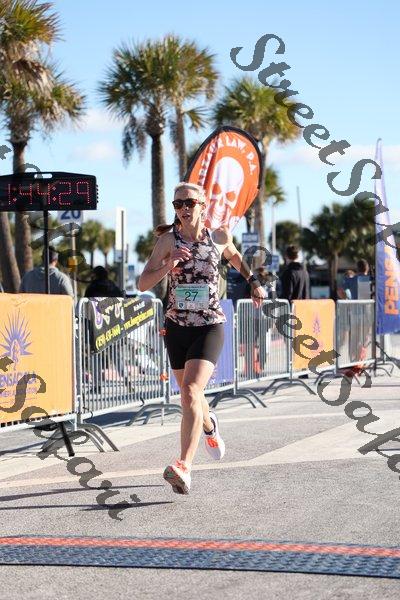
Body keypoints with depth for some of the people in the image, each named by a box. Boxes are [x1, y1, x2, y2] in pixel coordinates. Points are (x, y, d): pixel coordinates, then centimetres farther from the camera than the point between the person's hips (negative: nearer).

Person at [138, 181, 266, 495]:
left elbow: (235, 256, 24)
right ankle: (209, 426, 55)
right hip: (177, 327, 2)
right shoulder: (168, 240, -5)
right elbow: (143, 283, -12)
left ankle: (184, 468, -28)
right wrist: (167, 266, -26)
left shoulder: (219, 237, -1)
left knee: (191, 392, -21)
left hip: (210, 326, -2)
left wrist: (254, 281, 21)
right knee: (189, 395, 18)